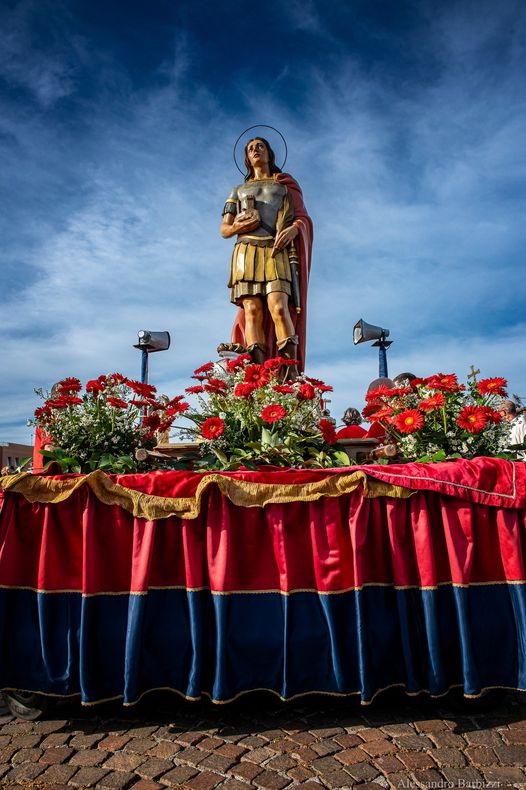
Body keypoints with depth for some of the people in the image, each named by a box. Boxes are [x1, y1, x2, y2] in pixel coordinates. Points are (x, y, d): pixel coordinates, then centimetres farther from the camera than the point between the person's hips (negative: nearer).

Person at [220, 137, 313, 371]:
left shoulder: (286, 186, 26)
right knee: (252, 311, -17)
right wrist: (239, 226, -4)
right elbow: (224, 229, 21)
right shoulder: (238, 191, 30)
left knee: (278, 308, -24)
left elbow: (303, 217, 13)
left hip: (276, 251, -2)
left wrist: (294, 228, -11)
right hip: (247, 252, 2)